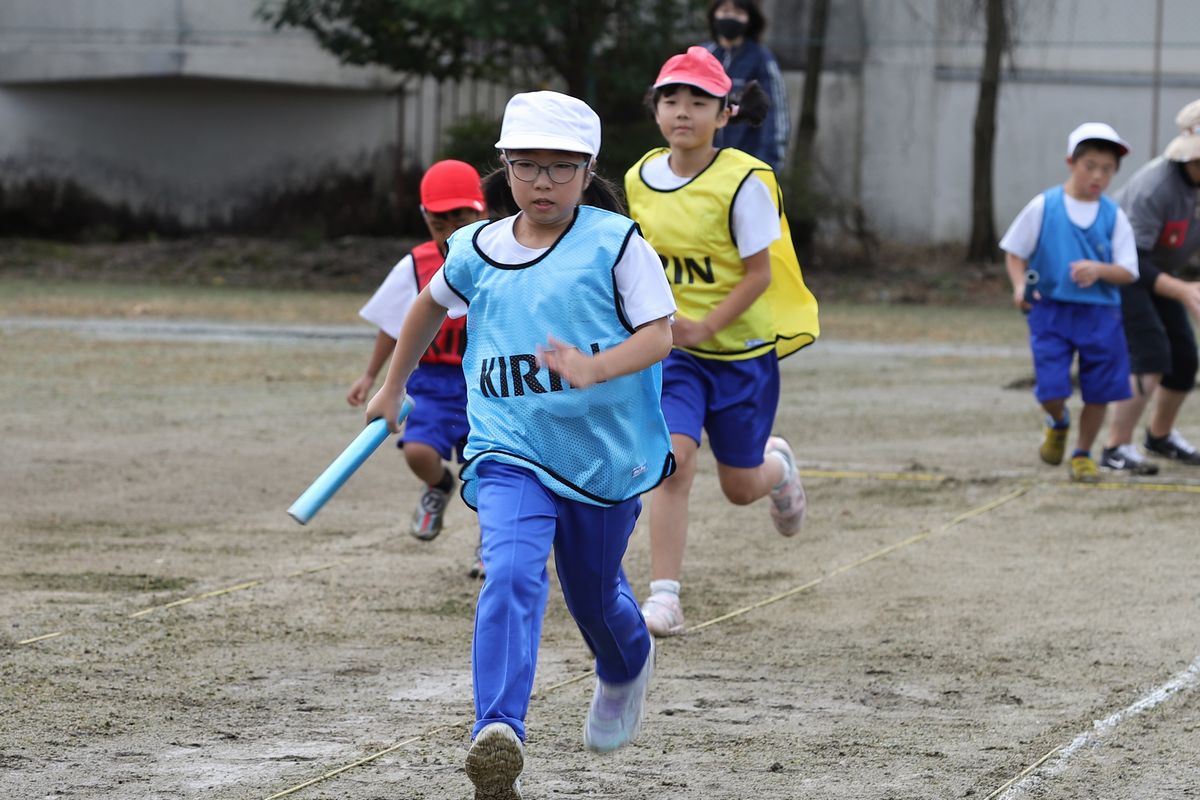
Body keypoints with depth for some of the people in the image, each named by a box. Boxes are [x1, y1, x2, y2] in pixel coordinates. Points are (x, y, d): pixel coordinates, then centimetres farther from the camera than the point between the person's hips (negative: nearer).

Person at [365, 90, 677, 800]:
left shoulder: (616, 243, -8)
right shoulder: (479, 250, 4)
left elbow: (659, 335, -14)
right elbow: (432, 304, 25)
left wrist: (594, 369, -33)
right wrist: (393, 387, 32)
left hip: (606, 449, 0)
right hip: (510, 453, 1)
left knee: (593, 589, 20)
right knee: (513, 574, -25)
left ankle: (628, 669, 57)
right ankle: (499, 739, -37)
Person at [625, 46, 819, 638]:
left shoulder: (743, 182, -16)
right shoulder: (641, 180, -1)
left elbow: (759, 274, -15)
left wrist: (703, 328, -23)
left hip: (743, 349, -2)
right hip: (673, 350, 2)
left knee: (740, 487, 9)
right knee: (673, 457, -19)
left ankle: (776, 464, 47)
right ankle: (664, 596, -17)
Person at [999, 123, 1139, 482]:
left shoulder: (1113, 217, 0)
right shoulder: (1043, 207, -3)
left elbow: (1128, 271, -1)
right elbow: (1015, 252, 6)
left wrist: (1099, 270, -21)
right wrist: (1020, 285, -13)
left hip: (1100, 314, 2)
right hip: (1050, 310, -2)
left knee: (1099, 391, 5)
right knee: (1050, 389, -8)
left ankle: (1083, 454, 26)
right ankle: (1057, 424, 28)